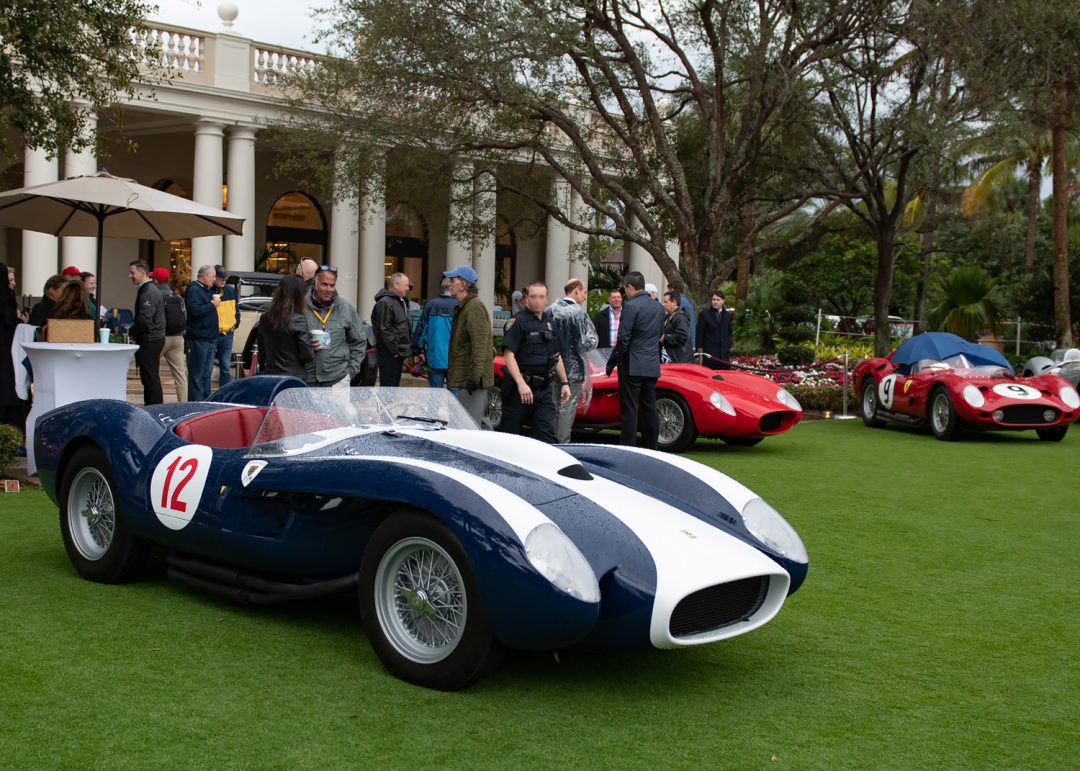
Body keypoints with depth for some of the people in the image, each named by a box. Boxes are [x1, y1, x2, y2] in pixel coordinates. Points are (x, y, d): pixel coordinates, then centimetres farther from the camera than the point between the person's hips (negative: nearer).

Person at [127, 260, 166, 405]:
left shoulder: (148, 292, -16)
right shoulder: (148, 289, 17)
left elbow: (144, 319, -23)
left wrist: (132, 332, -8)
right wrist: (134, 331, 11)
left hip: (150, 341, -10)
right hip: (153, 339, 10)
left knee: (151, 377, -7)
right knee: (150, 377, 13)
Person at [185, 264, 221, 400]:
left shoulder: (207, 290, 18)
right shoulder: (194, 290, -12)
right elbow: (195, 311, -25)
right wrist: (212, 305, -18)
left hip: (209, 338, 10)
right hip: (198, 339, -10)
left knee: (206, 373, 15)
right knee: (196, 374, -6)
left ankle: (206, 400, 21)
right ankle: (195, 403, -5)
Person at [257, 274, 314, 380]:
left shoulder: (265, 318, 2)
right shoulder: (298, 321, -15)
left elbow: (261, 351, 11)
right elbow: (307, 356, -12)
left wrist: (262, 369, 24)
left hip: (270, 376, 5)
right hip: (295, 377, -5)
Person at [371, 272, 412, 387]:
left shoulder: (401, 302, 17)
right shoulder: (384, 303, -16)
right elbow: (384, 330, -20)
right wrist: (394, 350, -18)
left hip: (399, 353, 10)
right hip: (389, 355, -10)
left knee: (394, 385, 15)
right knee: (388, 385, -7)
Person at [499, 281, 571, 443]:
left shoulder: (549, 323, 14)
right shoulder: (517, 322, -8)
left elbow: (556, 356, 24)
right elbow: (508, 355, -18)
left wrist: (564, 382, 17)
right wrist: (521, 384, -29)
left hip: (543, 389, 6)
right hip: (519, 388, -6)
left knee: (547, 435, -3)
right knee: (509, 435, 4)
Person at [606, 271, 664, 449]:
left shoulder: (631, 306, -11)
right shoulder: (658, 307, 12)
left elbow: (623, 339, -14)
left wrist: (611, 363, -6)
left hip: (632, 366, -7)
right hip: (653, 367, 7)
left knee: (629, 409, -4)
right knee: (649, 409, 10)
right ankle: (650, 448, 13)